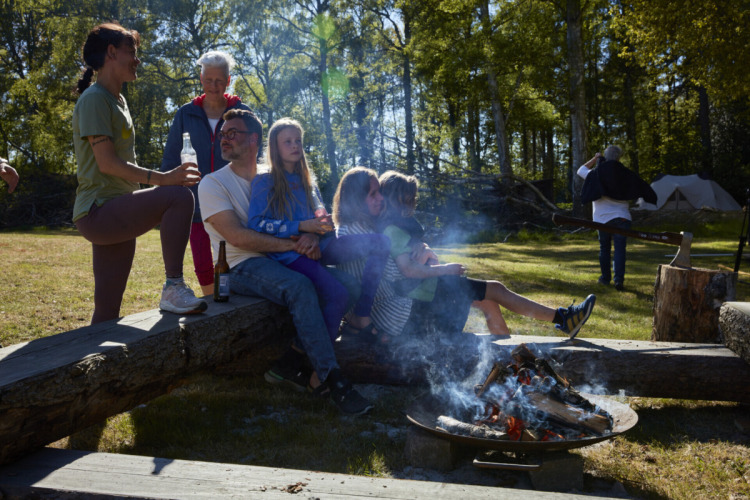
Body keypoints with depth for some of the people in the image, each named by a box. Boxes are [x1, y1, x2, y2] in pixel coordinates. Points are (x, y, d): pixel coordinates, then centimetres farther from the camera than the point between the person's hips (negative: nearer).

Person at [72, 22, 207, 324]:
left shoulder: (117, 100, 20)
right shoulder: (94, 99, -8)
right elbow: (107, 163, -18)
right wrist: (162, 179, -24)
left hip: (116, 214, 10)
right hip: (98, 212, -10)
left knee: (108, 310, 9)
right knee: (179, 196, -28)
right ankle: (173, 287, -23)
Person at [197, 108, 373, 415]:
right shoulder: (212, 184, 1)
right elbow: (237, 237, -14)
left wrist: (311, 236, -15)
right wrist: (293, 244, -18)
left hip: (276, 261, 6)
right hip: (240, 267, -5)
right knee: (299, 286, -33)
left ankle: (290, 364, -14)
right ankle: (328, 378, -27)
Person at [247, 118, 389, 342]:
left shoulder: (307, 181, 23)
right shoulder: (264, 181, 3)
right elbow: (255, 224, -8)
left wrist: (322, 224, -3)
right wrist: (301, 227, -17)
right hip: (289, 252, -7)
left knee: (380, 242, -11)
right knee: (337, 293, -32)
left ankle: (359, 317, -12)